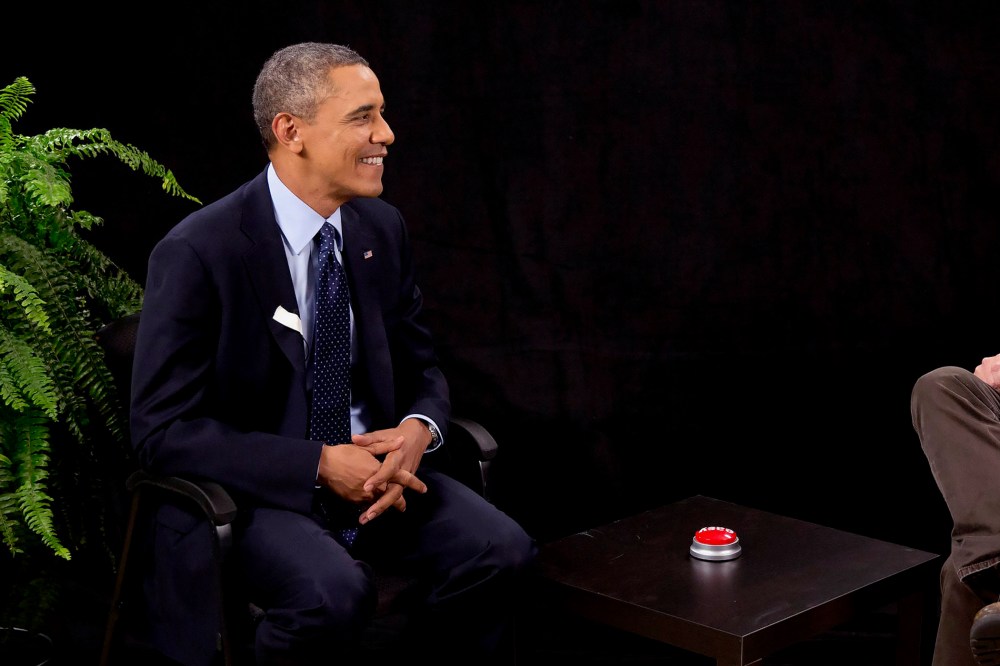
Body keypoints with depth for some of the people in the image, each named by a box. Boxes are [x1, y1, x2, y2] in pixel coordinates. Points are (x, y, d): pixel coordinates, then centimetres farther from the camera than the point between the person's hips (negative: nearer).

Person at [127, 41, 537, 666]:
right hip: (255, 487, -5)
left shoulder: (382, 227, 3)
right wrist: (319, 464, -22)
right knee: (335, 592, -33)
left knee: (501, 551, -19)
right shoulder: (197, 252, -15)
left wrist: (419, 429, -11)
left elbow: (420, 365, 14)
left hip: (374, 465, 5)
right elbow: (164, 429, -15)